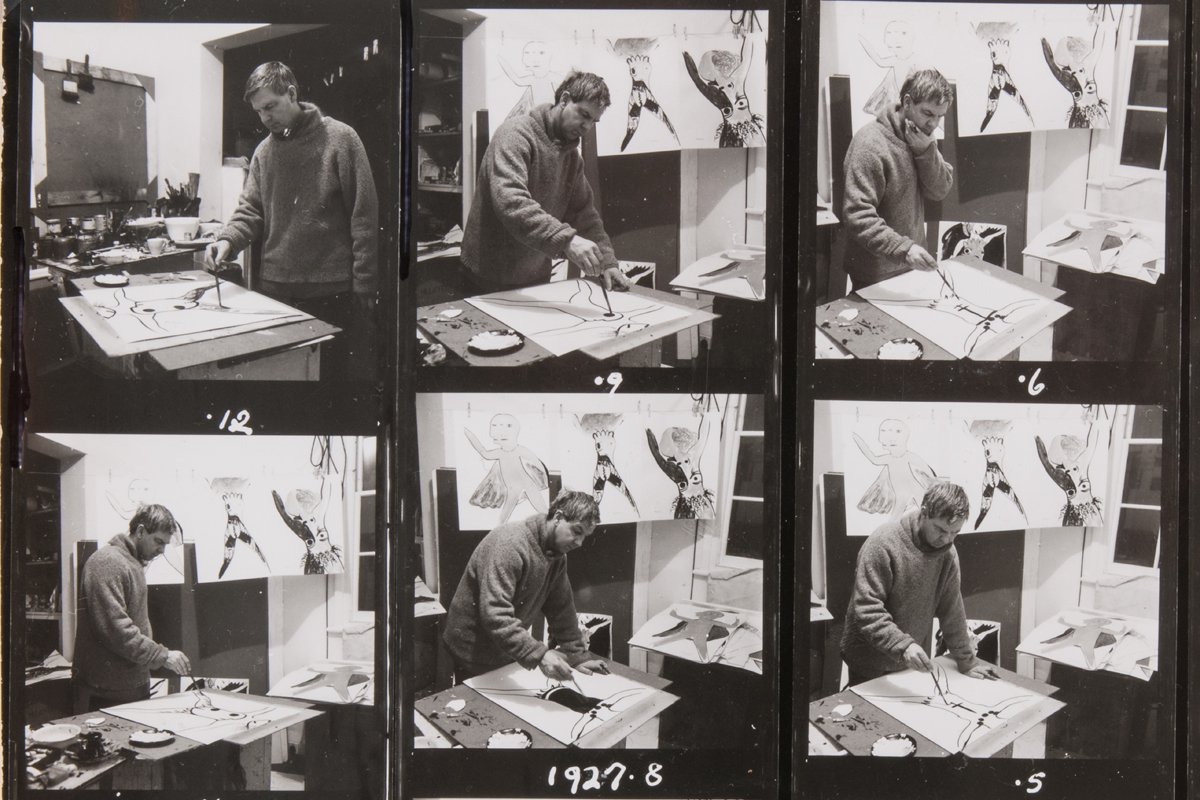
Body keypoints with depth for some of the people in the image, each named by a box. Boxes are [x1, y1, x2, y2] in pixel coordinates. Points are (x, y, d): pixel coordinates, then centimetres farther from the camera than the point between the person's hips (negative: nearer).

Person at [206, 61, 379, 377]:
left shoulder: (340, 138, -5)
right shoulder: (264, 150, 11)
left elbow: (365, 217, -7)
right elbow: (250, 209, 12)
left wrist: (364, 287, -10)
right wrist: (228, 239, -11)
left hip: (332, 291, -5)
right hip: (275, 288, 5)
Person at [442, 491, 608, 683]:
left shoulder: (556, 555, 1)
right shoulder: (510, 544, -28)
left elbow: (562, 609, 8)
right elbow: (495, 615, -37)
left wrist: (578, 657, 1)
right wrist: (539, 655, -44)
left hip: (508, 655, 8)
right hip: (475, 658, -8)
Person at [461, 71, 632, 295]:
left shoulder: (572, 156, 10)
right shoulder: (517, 134, -17)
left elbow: (584, 213, 12)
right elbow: (510, 201, -32)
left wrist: (607, 263, -4)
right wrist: (565, 240, -42)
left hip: (537, 280, 7)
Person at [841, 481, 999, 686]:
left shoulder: (947, 552, -2)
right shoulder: (882, 545, -23)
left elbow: (952, 610, 5)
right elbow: (867, 611, -28)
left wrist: (966, 661, 4)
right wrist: (903, 645, -39)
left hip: (913, 662, 6)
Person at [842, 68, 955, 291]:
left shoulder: (921, 137, 6)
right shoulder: (871, 143, -21)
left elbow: (940, 190, 0)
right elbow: (857, 215, -27)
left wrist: (926, 151, -16)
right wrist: (903, 249, -37)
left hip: (912, 267, 8)